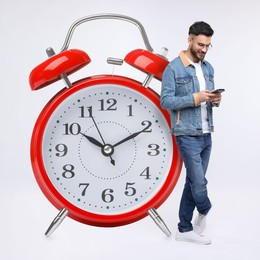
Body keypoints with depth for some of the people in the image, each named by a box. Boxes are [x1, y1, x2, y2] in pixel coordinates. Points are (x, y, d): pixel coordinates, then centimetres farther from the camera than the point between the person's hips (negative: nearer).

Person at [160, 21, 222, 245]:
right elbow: (165, 101, -13)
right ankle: (204, 211, 25)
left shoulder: (208, 68, 13)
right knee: (199, 182, -7)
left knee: (193, 182, 10)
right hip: (188, 135, -7)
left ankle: (185, 229, 20)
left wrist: (215, 100, -3)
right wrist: (194, 99, -21)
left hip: (206, 134, 7)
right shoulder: (174, 68, -9)